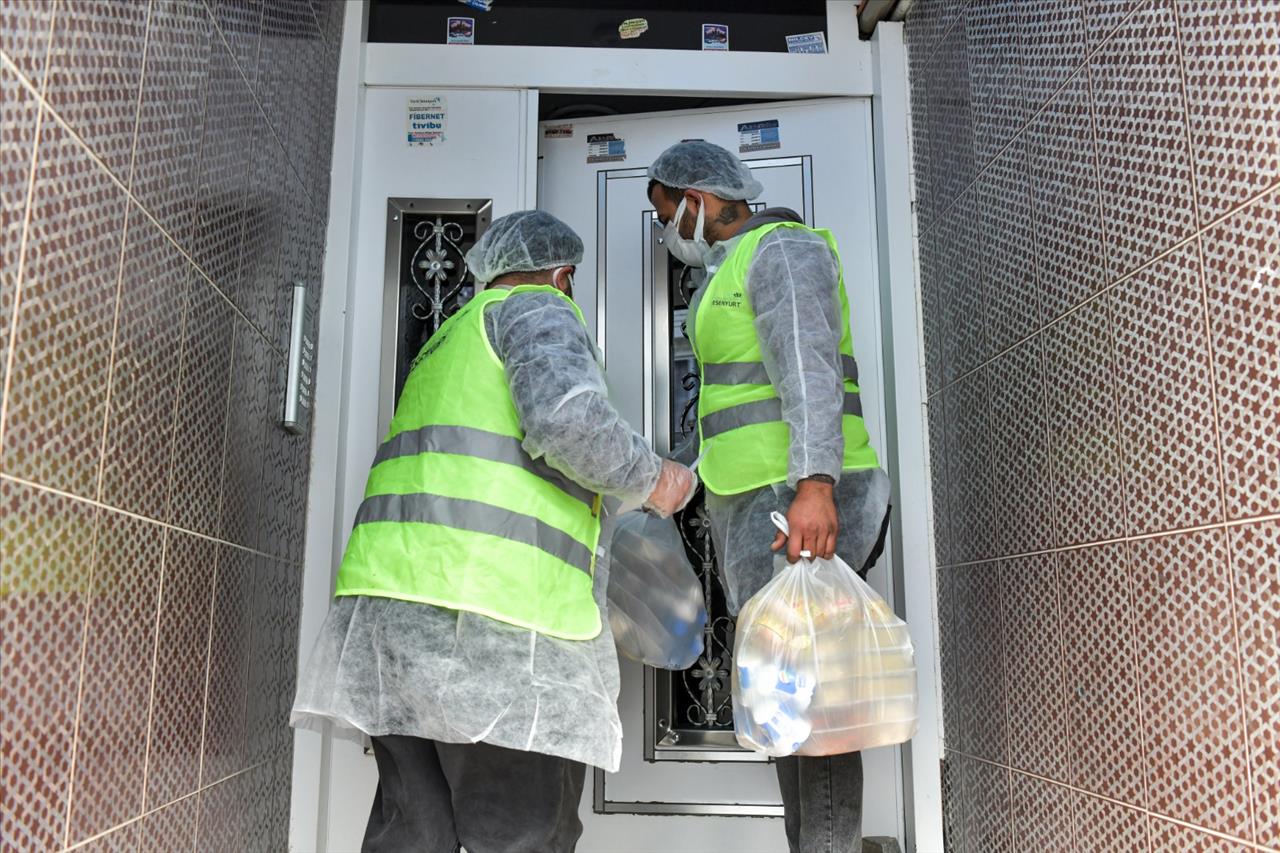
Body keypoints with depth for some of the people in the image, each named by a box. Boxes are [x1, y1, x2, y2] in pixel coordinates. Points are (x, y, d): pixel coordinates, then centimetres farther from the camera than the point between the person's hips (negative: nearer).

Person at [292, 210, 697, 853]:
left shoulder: (450, 340, 31)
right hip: (493, 606, -9)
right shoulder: (539, 310, 5)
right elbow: (567, 416, -17)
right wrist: (651, 481, 0)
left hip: (392, 586, 9)